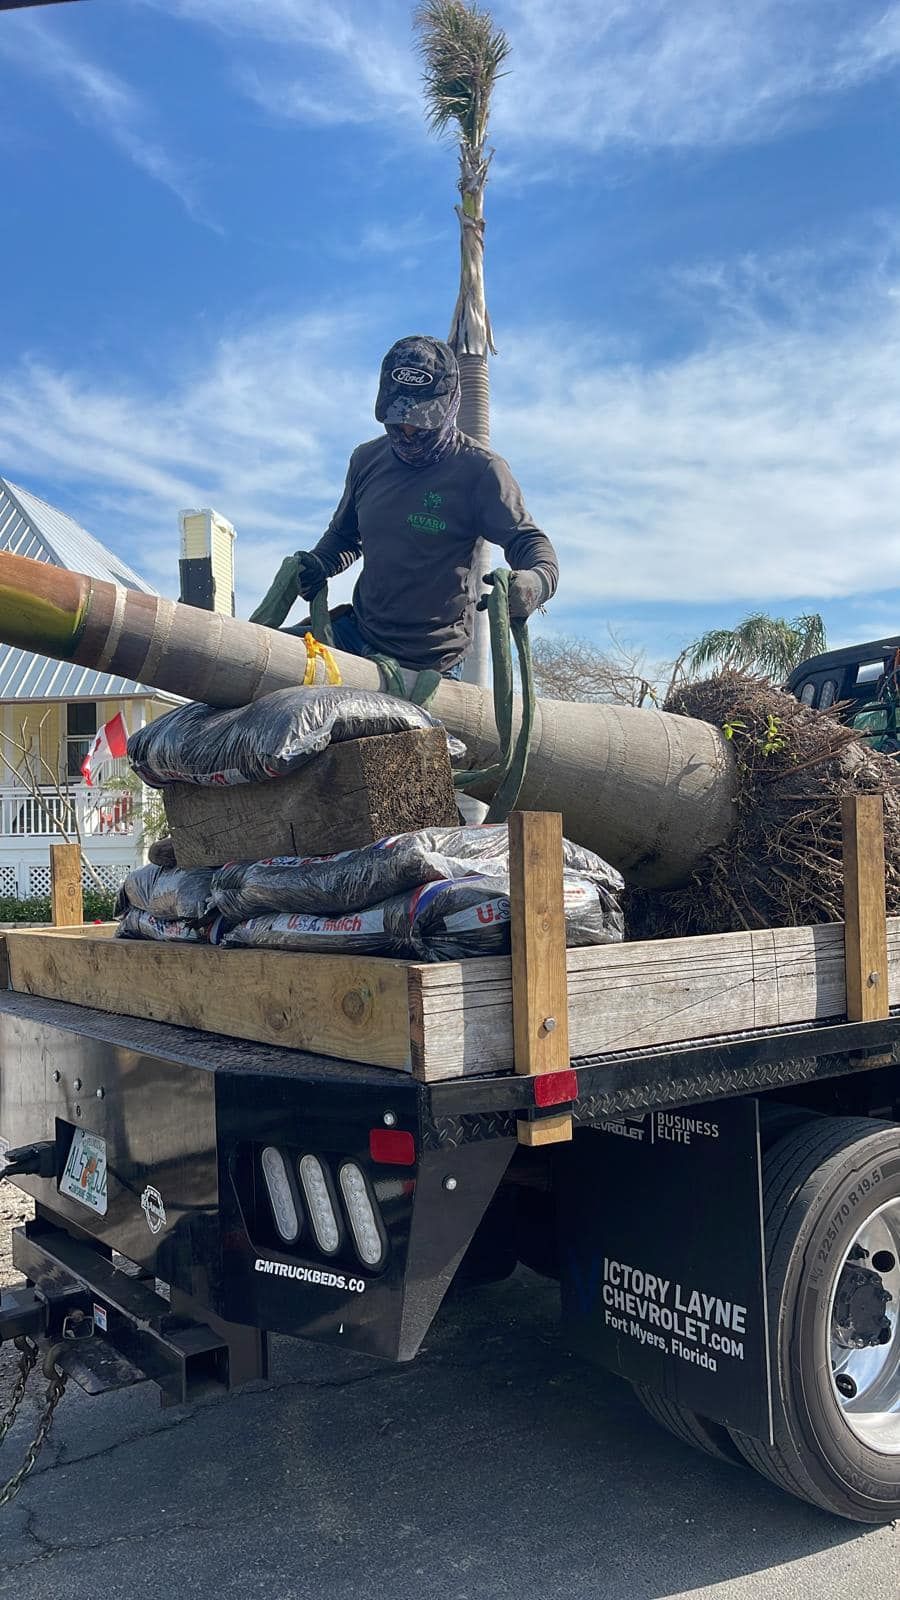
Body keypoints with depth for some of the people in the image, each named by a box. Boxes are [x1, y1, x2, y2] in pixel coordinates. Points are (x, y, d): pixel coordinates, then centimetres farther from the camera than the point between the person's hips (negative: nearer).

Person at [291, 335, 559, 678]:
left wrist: (536, 581, -39)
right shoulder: (366, 459, 5)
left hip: (431, 661, -5)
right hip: (360, 632, 5)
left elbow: (529, 541, -15)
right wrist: (318, 564, -4)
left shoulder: (479, 469, -11)